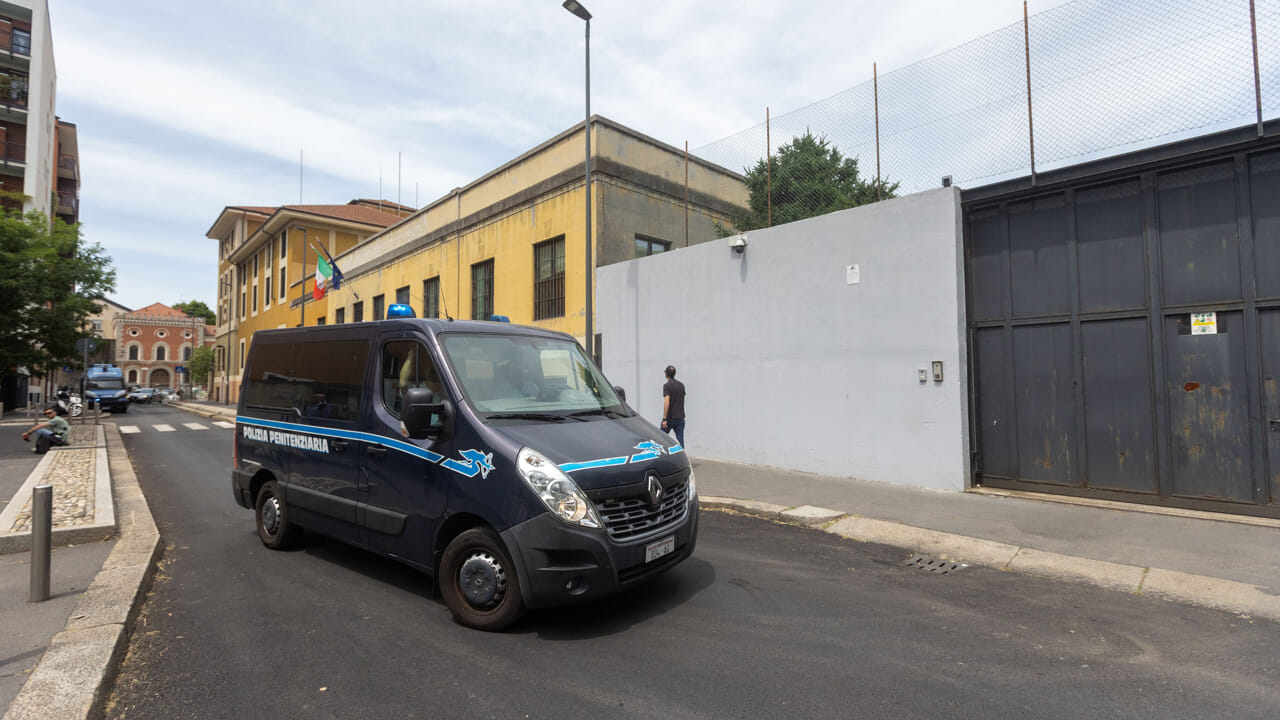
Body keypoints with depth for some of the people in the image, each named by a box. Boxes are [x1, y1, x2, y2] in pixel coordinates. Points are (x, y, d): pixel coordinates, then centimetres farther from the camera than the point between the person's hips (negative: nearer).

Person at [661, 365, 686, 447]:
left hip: (670, 417, -5)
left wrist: (664, 419, -20)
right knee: (680, 439, 2)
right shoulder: (681, 385, 8)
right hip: (680, 417, 5)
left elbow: (667, 402, -21)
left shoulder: (667, 385, -13)